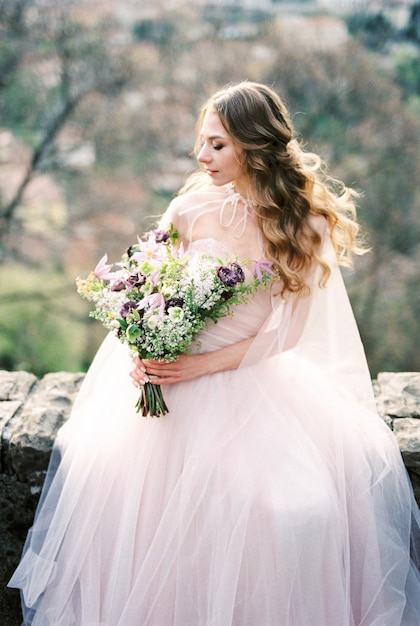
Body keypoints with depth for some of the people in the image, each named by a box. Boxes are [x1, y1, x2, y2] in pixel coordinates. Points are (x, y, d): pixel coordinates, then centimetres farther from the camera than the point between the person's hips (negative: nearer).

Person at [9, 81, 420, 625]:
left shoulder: (304, 225, -6)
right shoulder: (189, 209, -2)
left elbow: (286, 332, -7)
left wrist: (202, 366, -16)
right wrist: (144, 355, -13)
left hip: (257, 380, -1)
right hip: (175, 374, 2)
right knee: (110, 474, -13)